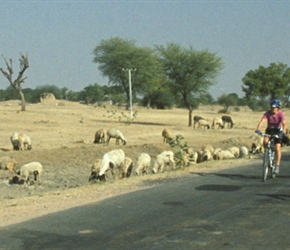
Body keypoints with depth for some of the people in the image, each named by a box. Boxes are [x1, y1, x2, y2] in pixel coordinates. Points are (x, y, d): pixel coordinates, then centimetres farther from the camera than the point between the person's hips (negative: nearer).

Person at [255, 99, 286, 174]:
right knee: (265, 141, -28)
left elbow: (284, 124, -34)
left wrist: (283, 132, -53)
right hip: (269, 130, 2)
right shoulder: (268, 113, -19)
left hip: (278, 131, -2)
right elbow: (262, 121, -30)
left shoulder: (280, 114, -22)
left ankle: (277, 166, -3)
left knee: (277, 148, -13)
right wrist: (258, 129, -48)